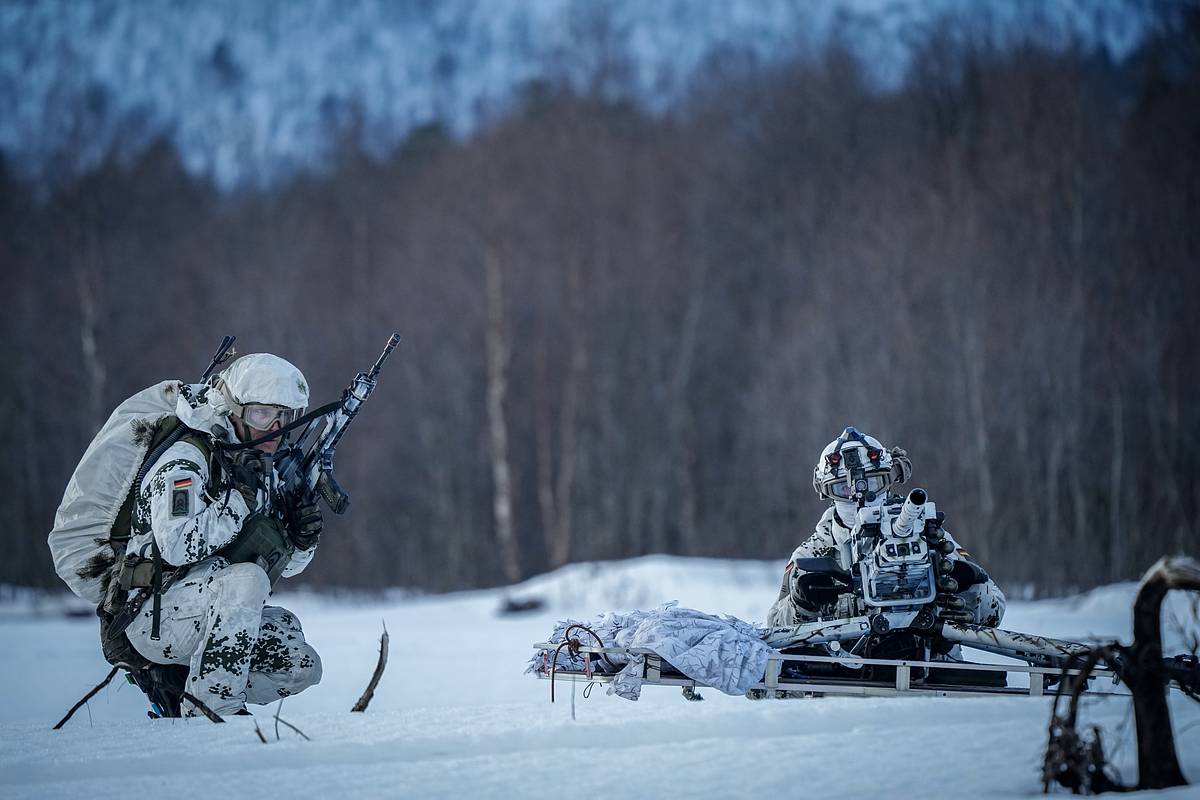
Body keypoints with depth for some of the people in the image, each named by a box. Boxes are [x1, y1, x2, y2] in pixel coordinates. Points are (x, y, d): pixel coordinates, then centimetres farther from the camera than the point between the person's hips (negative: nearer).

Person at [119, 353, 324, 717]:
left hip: (208, 615, 9)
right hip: (152, 616, -9)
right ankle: (209, 705, -26)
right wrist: (239, 499, -24)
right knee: (246, 577, -32)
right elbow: (179, 546, -30)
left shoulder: (263, 470, 12)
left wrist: (302, 539, -5)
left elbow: (284, 564, 18)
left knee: (301, 666, -3)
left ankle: (179, 687, 10)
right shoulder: (186, 460, -15)